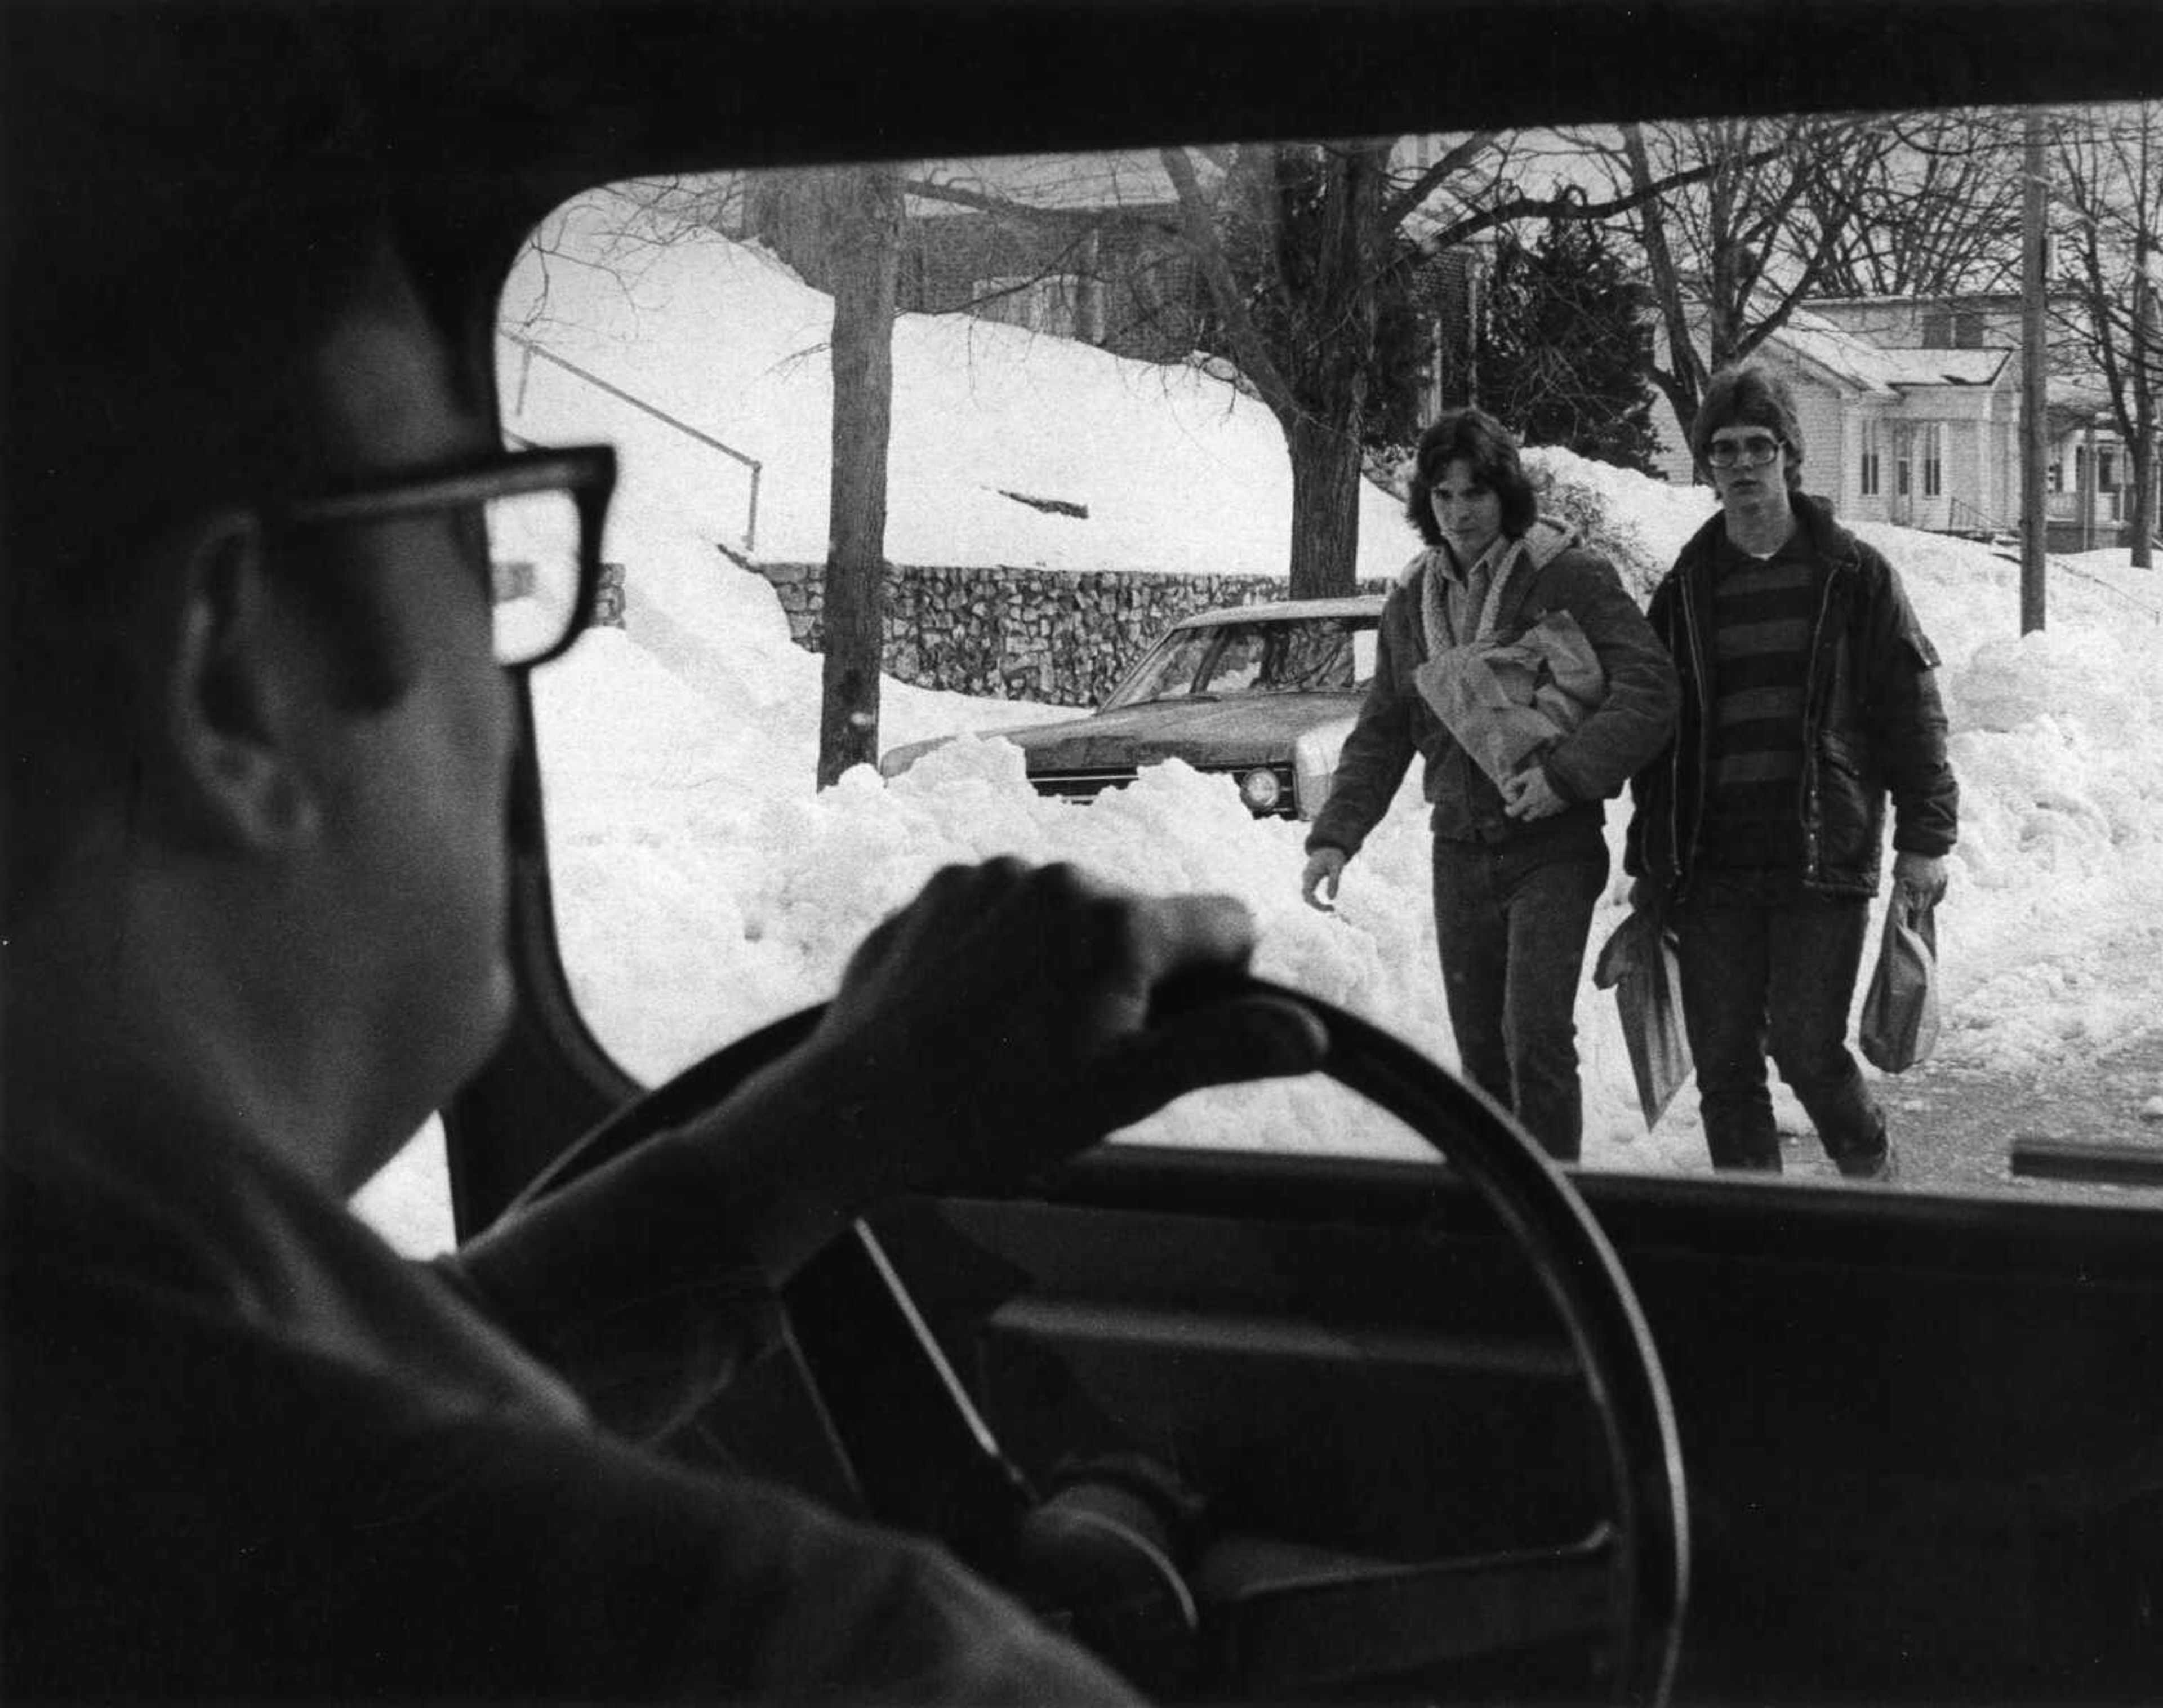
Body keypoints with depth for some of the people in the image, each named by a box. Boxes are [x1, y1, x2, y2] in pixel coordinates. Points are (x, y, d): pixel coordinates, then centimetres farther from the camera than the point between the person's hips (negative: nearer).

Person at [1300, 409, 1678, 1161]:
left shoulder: (1570, 577, -7)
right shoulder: (1411, 600, 10)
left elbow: (1648, 691, -14)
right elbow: (1381, 733, 14)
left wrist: (1566, 772, -25)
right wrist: (1335, 835, 2)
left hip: (1552, 845, -5)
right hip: (1460, 849, 5)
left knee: (1535, 1036, -14)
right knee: (1479, 1050, 9)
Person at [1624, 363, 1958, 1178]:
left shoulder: (1854, 576, 3)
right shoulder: (1685, 591, 11)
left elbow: (1911, 708, 2)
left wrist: (1924, 837, -5)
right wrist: (1649, 865, 12)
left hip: (1825, 860, -3)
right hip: (1711, 866, 3)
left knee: (1806, 1049, -8)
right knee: (1723, 1065, 3)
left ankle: (1873, 1174, 20)